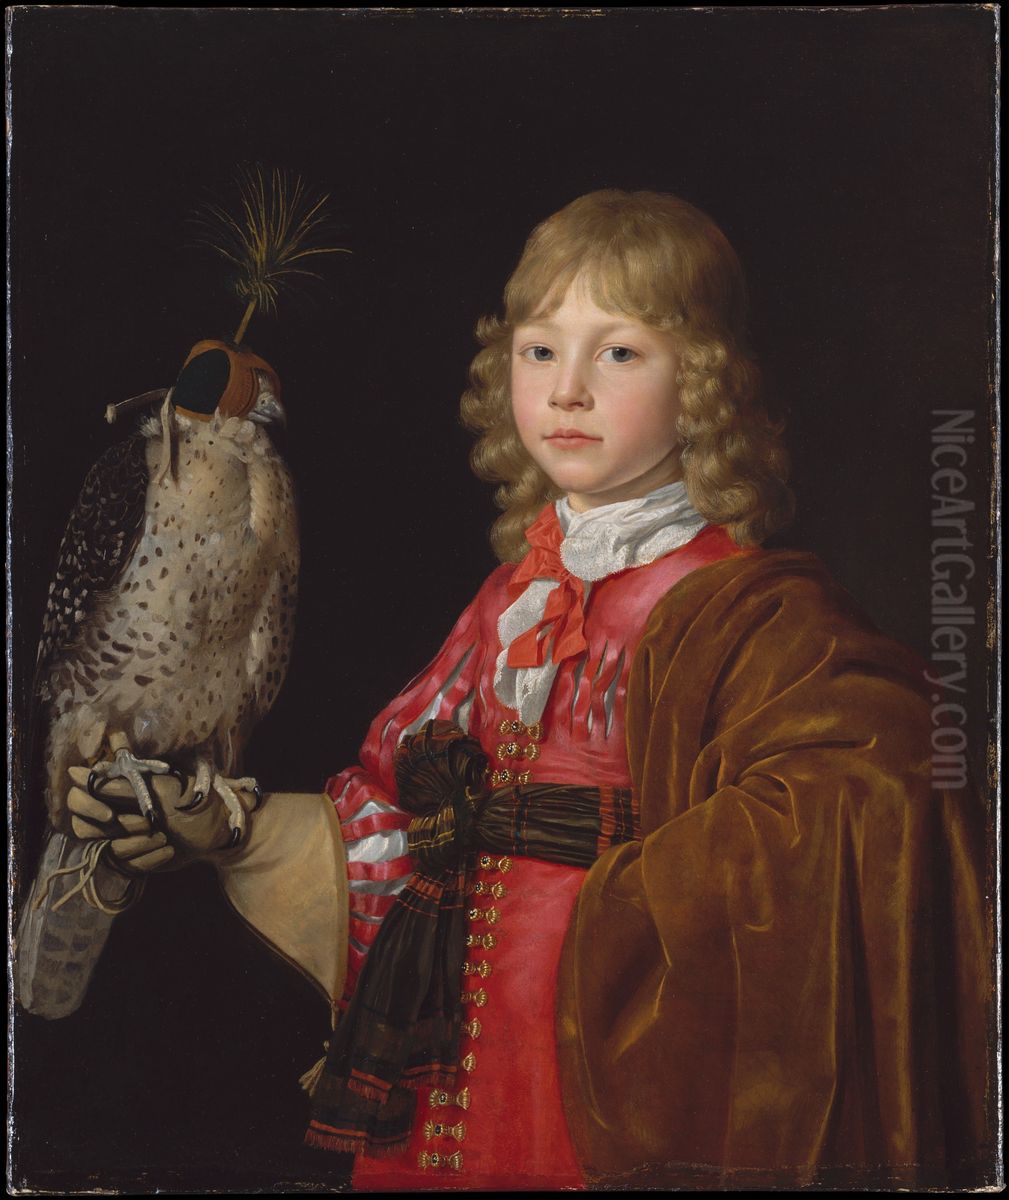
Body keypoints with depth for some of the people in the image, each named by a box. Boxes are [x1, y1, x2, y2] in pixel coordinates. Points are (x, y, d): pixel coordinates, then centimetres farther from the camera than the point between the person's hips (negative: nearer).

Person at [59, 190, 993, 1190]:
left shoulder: (753, 609, -12)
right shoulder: (518, 596, 9)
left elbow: (868, 790, -27)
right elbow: (399, 805, 14)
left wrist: (646, 893, -28)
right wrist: (229, 828, 7)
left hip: (616, 1075, -5)